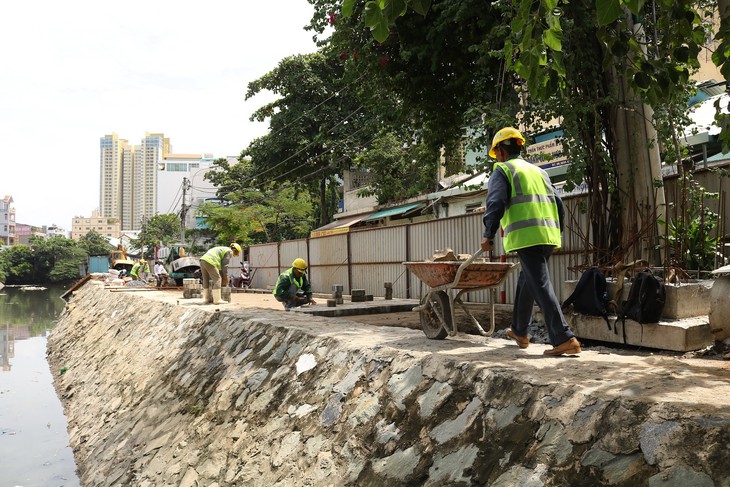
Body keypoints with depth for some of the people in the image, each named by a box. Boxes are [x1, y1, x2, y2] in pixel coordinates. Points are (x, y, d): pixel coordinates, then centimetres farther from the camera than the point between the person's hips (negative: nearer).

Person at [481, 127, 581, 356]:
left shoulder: (502, 171, 4)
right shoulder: (538, 171, 25)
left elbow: (496, 204, -11)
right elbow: (558, 204, 21)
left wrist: (488, 235, -8)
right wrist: (556, 232, 27)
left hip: (526, 236, -8)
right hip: (549, 235, 8)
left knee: (541, 286, -9)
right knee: (526, 282, 20)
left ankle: (564, 338, -15)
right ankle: (519, 331, 32)